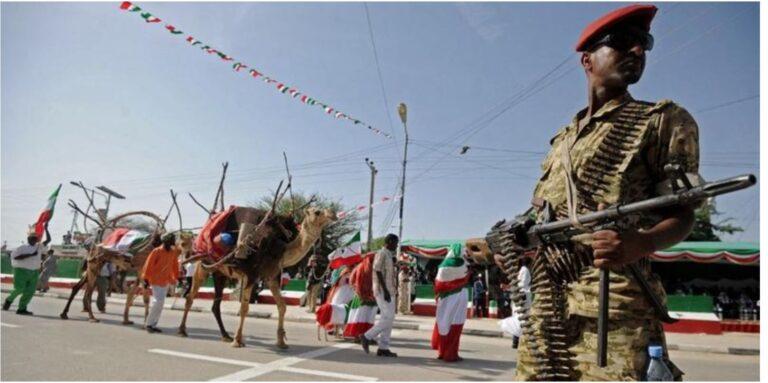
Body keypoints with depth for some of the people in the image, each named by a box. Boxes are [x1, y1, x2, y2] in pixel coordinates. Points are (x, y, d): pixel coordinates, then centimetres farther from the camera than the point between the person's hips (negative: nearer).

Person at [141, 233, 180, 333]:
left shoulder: (173, 252, 4)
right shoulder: (157, 251, -13)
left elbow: (174, 265, 12)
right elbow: (149, 264, -10)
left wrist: (177, 277, 13)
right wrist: (146, 278, -11)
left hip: (166, 280, 6)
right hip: (156, 280, -6)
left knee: (160, 302, 9)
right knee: (158, 301, -12)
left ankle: (153, 324, 17)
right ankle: (149, 324, 0)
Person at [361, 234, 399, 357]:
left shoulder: (389, 255, 18)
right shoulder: (382, 254, -11)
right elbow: (378, 272, -18)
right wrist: (385, 290, -22)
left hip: (389, 291, 9)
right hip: (383, 291, -9)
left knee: (388, 319, 6)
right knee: (388, 317, -12)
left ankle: (383, 348, 9)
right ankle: (367, 337, -2)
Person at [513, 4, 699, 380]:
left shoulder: (664, 120, 8)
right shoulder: (561, 139, 22)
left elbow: (682, 214, 0)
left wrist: (642, 243, -21)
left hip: (615, 299, -4)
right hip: (546, 298, 5)